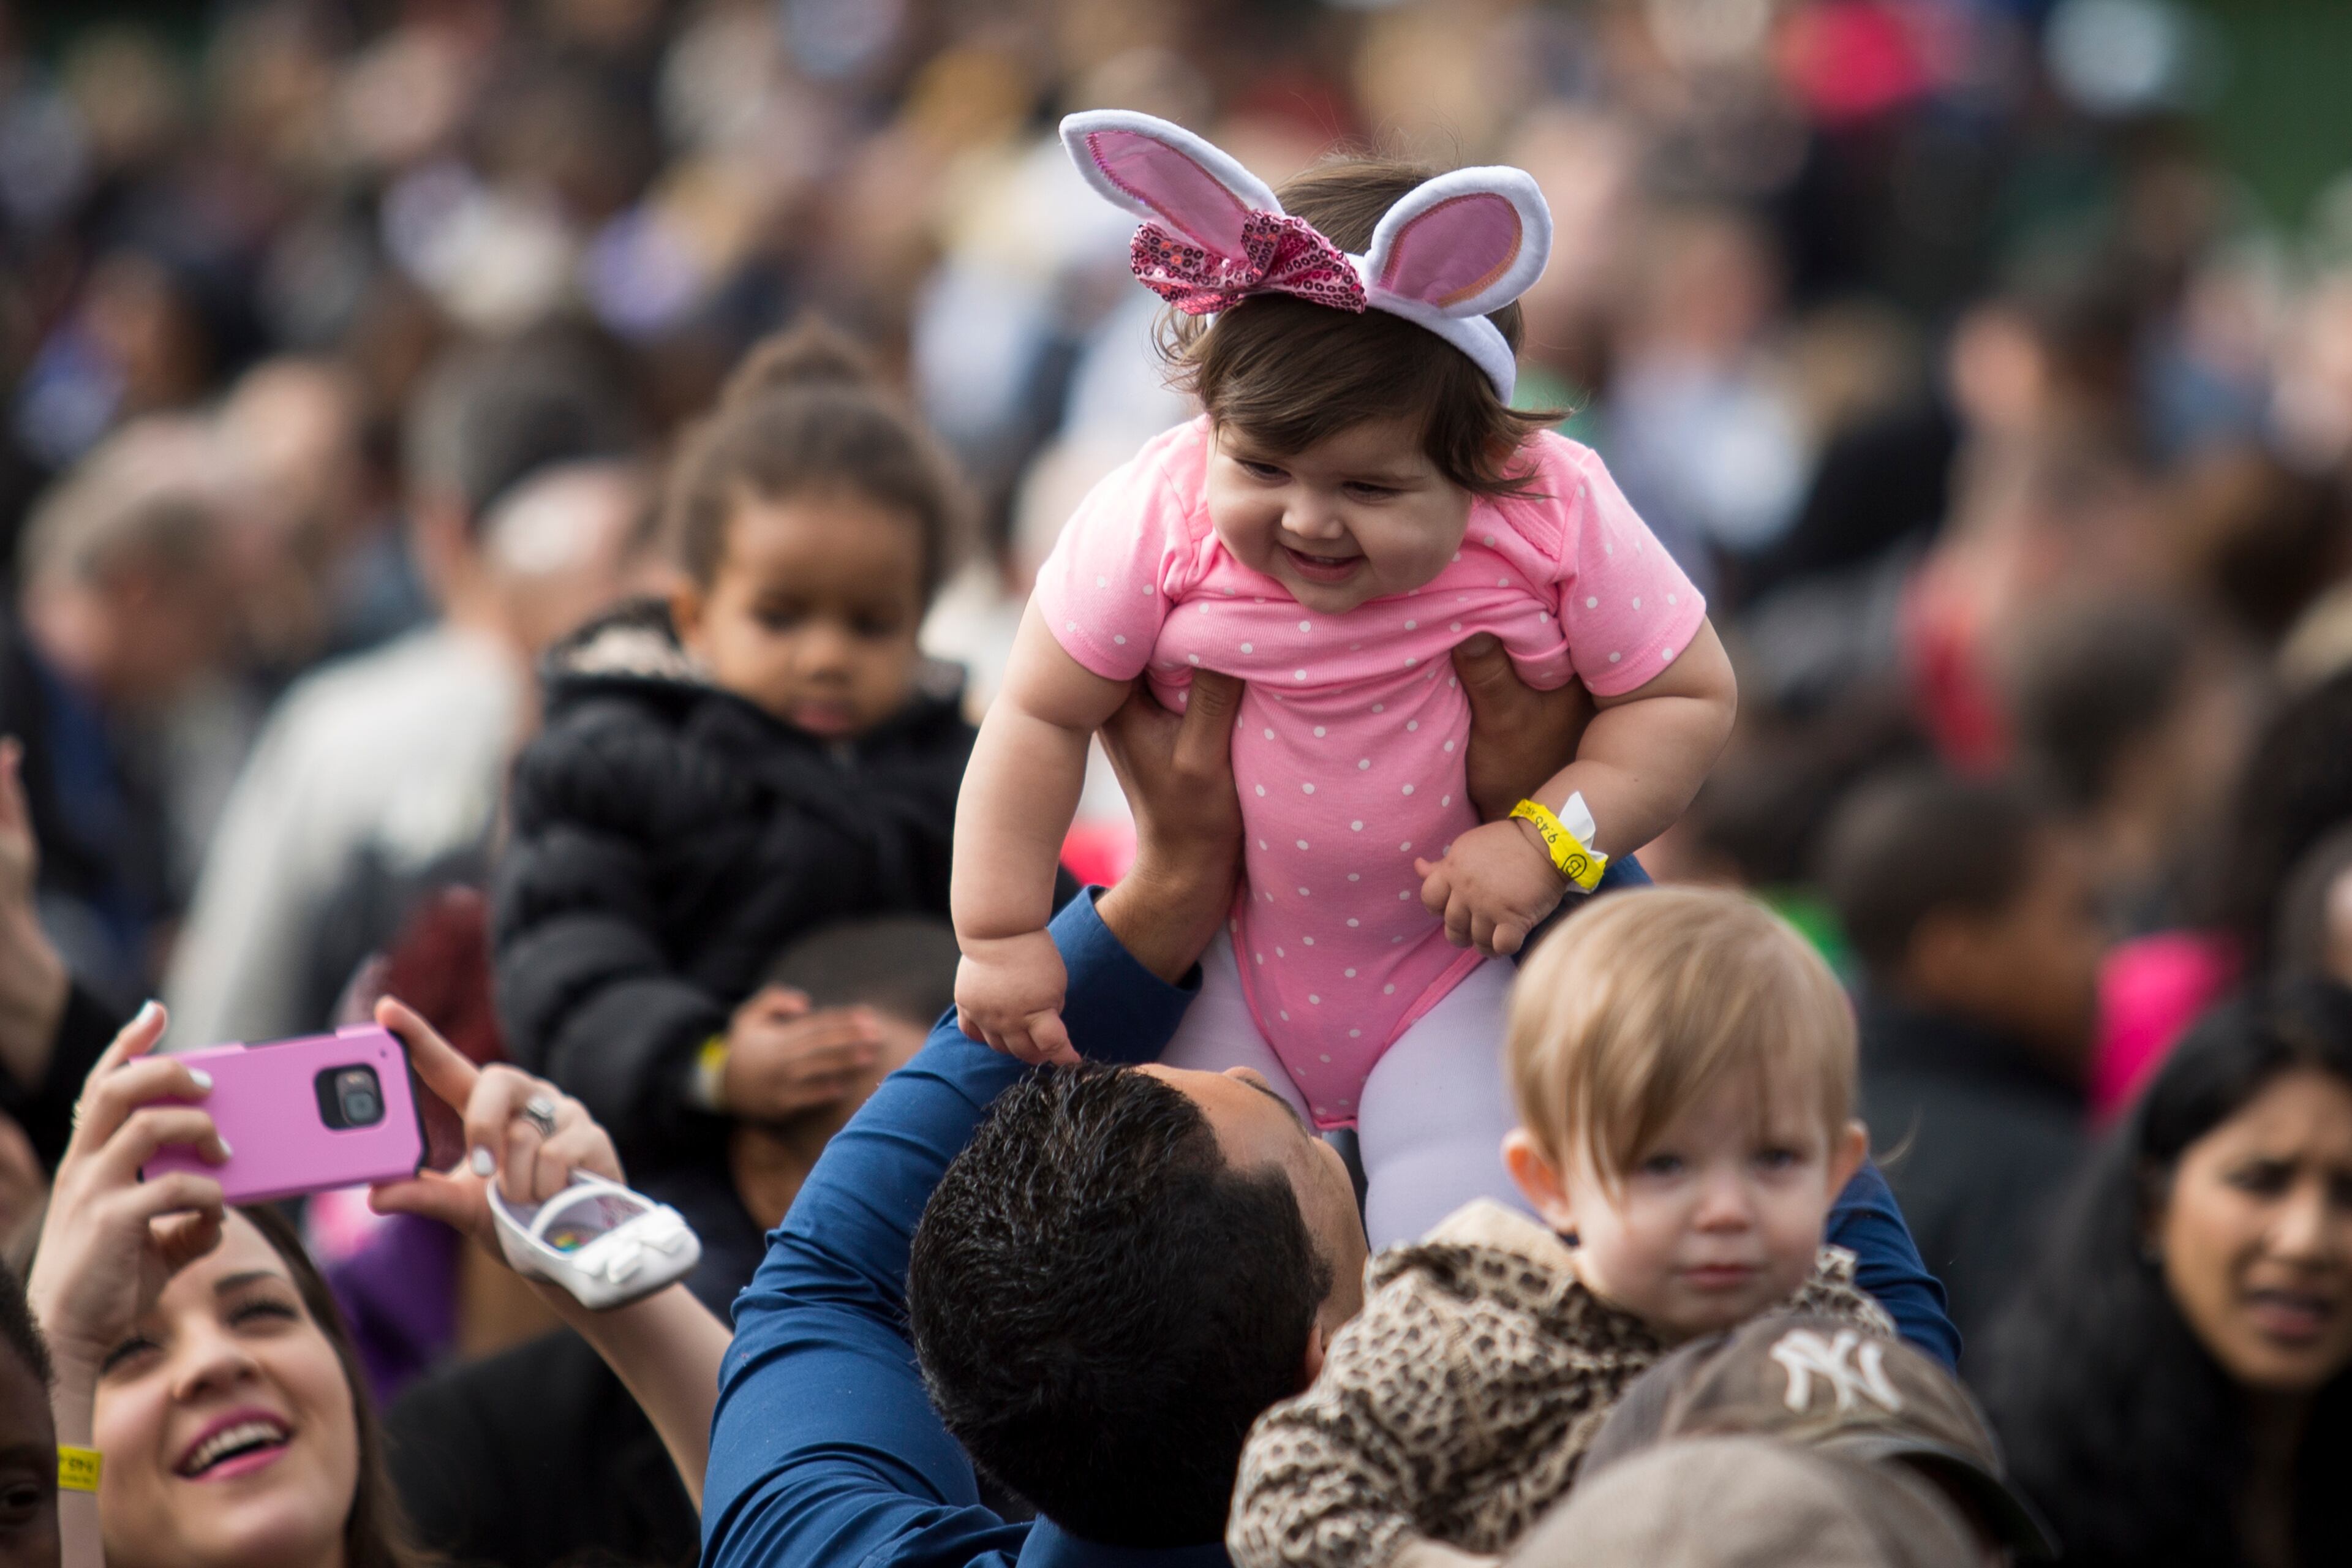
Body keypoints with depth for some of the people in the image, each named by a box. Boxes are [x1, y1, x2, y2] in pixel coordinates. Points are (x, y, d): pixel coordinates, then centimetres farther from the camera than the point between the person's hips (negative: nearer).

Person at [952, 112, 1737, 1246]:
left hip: (1465, 963, -1)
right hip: (1233, 966, 1)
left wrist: (1552, 837, -25)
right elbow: (1041, 717, -9)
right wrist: (998, 936, -10)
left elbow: (1688, 696, -11)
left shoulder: (1555, 520, -22)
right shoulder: (1157, 518, -20)